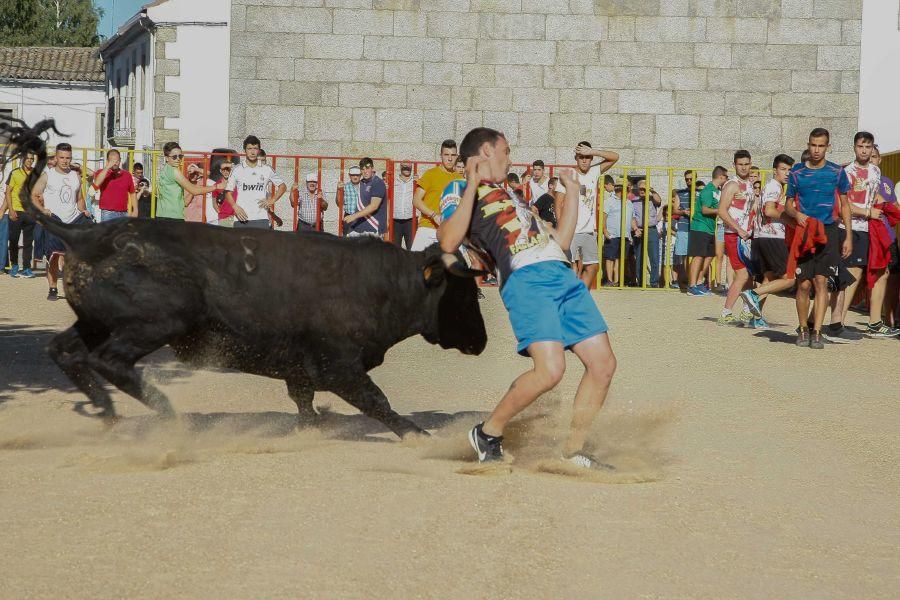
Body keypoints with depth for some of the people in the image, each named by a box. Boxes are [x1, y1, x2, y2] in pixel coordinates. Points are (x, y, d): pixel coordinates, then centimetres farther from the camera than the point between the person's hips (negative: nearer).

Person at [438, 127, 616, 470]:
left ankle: (574, 451, 11)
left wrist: (572, 192, 35)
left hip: (563, 276, 8)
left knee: (603, 364, -1)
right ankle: (489, 433, -4)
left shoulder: (508, 197, 34)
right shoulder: (459, 196, 9)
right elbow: (448, 243, -13)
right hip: (525, 279, -8)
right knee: (550, 369, -24)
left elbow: (558, 242, 32)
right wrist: (473, 185, -12)